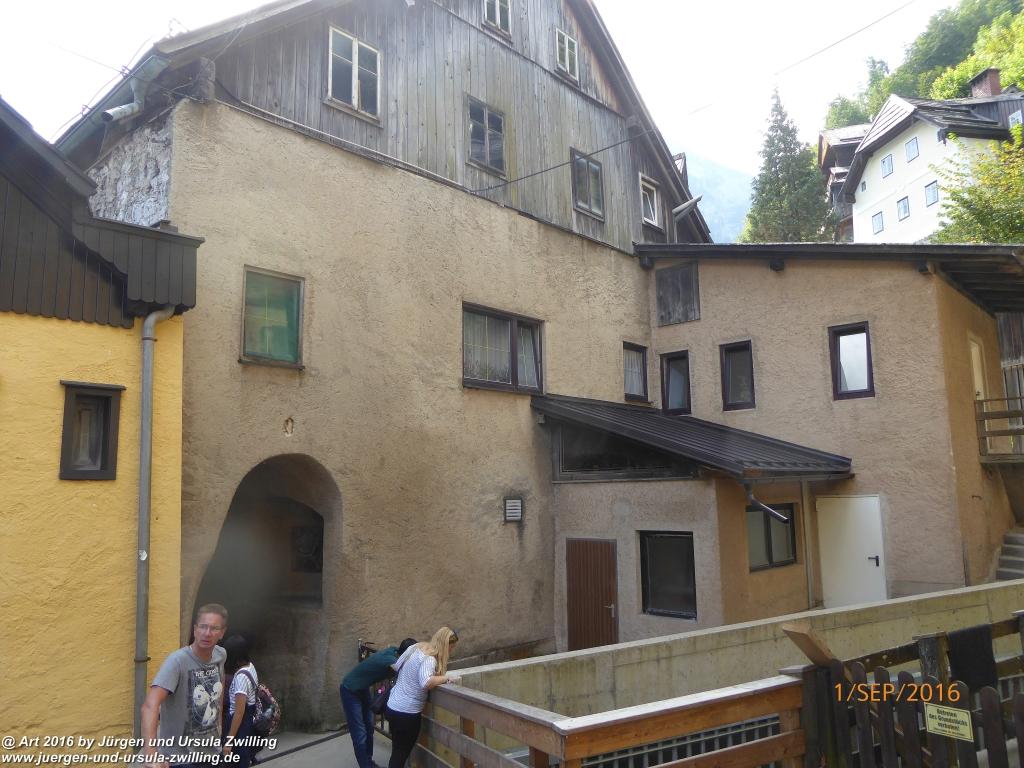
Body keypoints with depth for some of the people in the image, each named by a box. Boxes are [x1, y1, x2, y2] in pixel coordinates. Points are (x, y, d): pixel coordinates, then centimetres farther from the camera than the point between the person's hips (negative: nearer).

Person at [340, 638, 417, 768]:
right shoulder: (391, 660, -36)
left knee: (369, 728, 16)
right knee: (360, 734, -5)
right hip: (350, 690, -9)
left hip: (363, 689, 9)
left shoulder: (394, 651, -12)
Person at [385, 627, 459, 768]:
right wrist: (445, 678, -23)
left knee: (397, 752, 21)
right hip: (406, 713, -8)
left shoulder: (415, 647, 3)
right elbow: (426, 683, -38)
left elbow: (396, 666, 14)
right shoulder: (429, 659, -22)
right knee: (401, 755, 9)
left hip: (392, 707, 8)